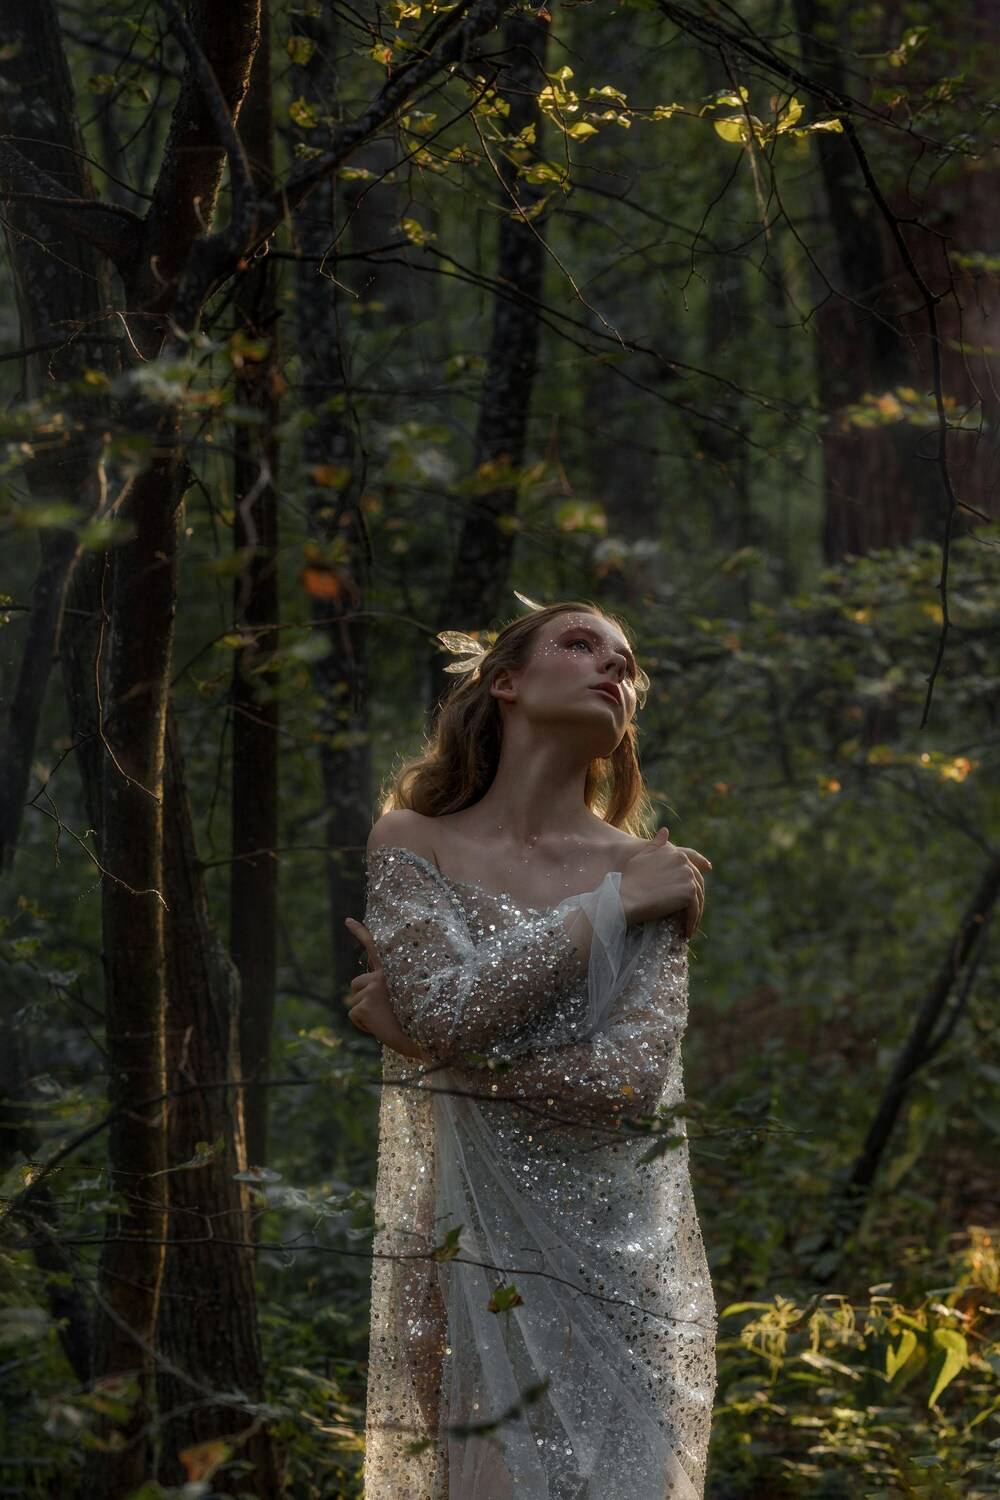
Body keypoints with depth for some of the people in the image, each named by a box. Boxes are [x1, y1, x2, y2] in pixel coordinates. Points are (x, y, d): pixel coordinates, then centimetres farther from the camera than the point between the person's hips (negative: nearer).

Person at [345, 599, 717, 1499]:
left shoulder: (652, 872, 1)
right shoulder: (413, 843, 2)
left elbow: (637, 1085, -12)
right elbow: (442, 1010, -16)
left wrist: (436, 1045, -12)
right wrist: (611, 906, -10)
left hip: (617, 1264, 1)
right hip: (465, 1258, 0)